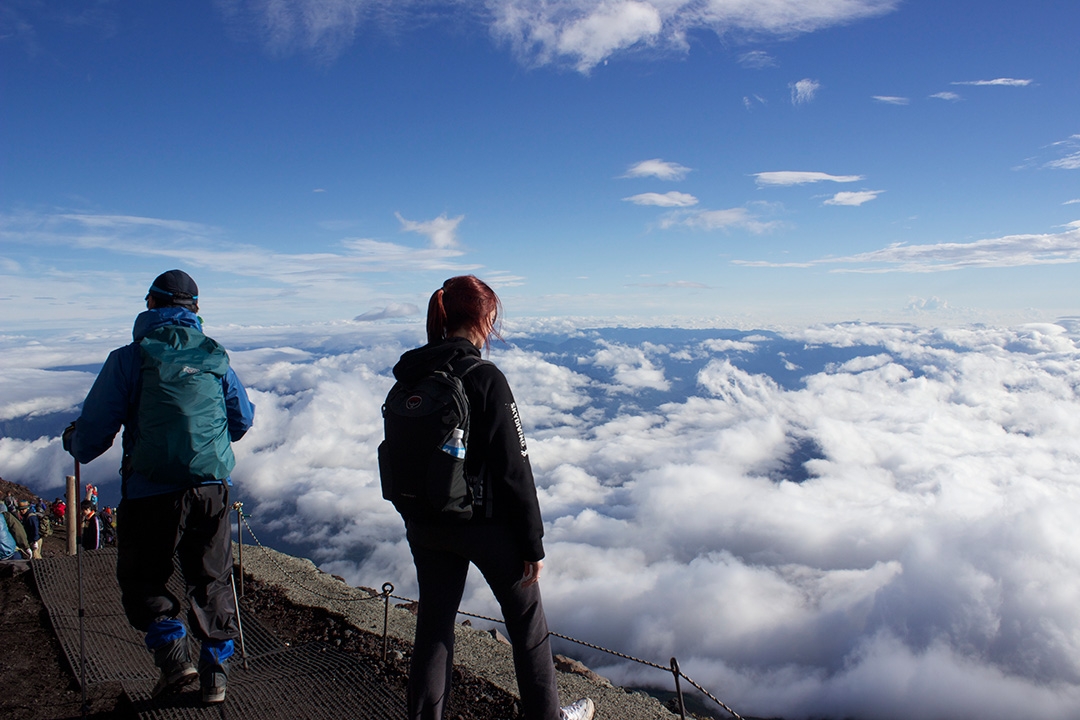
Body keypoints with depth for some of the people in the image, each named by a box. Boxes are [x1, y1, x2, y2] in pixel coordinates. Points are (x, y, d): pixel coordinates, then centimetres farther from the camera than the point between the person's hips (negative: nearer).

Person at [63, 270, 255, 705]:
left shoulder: (129, 359, -3)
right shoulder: (216, 357, 7)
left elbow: (94, 429, -1)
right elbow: (243, 420, 17)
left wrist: (74, 442, 23)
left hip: (151, 493, -3)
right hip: (212, 489, 3)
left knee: (141, 580, 17)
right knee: (211, 579, 15)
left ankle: (174, 657, 5)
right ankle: (216, 671, 17)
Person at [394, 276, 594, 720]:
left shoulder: (408, 379, -1)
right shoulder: (484, 379, -20)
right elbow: (513, 469, -19)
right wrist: (533, 543, -10)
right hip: (484, 522, -5)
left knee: (433, 624, 18)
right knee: (526, 617, 16)